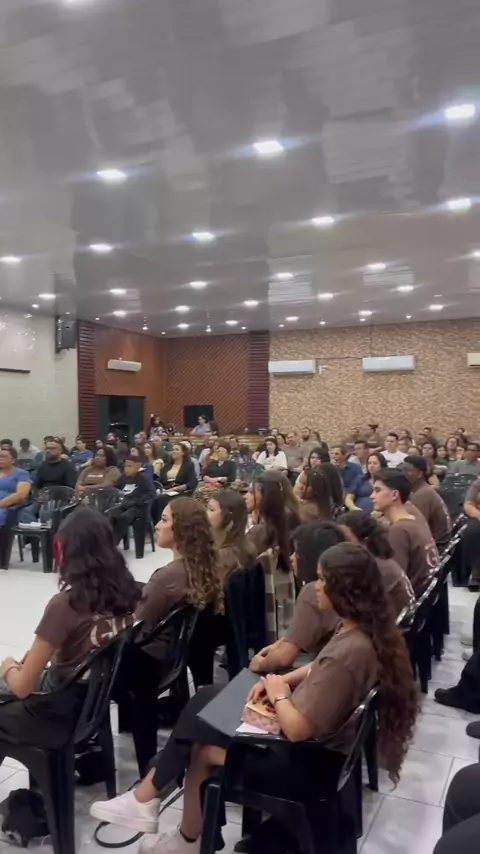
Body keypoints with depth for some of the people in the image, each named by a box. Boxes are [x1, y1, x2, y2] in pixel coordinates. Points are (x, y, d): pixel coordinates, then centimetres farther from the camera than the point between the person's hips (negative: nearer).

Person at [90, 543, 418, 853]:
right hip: (321, 741, 9)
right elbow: (321, 670, 12)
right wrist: (283, 681, -2)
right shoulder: (369, 629, -5)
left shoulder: (348, 651, -34)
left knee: (201, 746, 0)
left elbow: (297, 728, -29)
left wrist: (279, 694, -10)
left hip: (308, 763, -9)